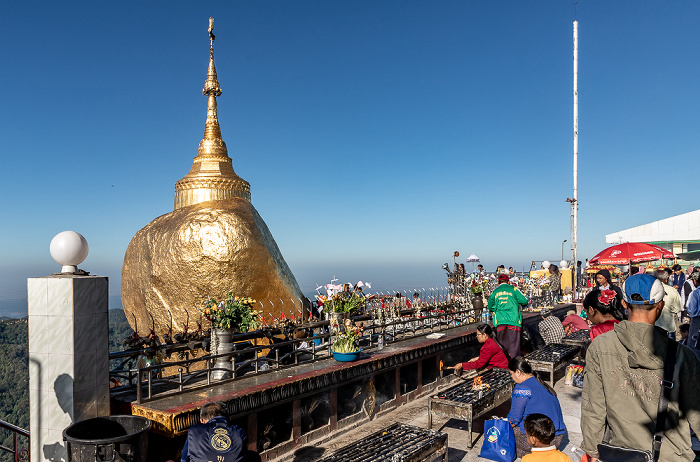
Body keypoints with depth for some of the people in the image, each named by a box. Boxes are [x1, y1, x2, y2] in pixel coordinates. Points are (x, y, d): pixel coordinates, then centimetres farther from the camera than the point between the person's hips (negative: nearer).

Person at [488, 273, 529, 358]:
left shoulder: (494, 292, 13)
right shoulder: (513, 289, 5)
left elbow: (490, 307, 19)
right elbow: (524, 301, 3)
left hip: (499, 320, 2)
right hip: (513, 319, -2)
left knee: (502, 343, 9)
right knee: (514, 342, 0)